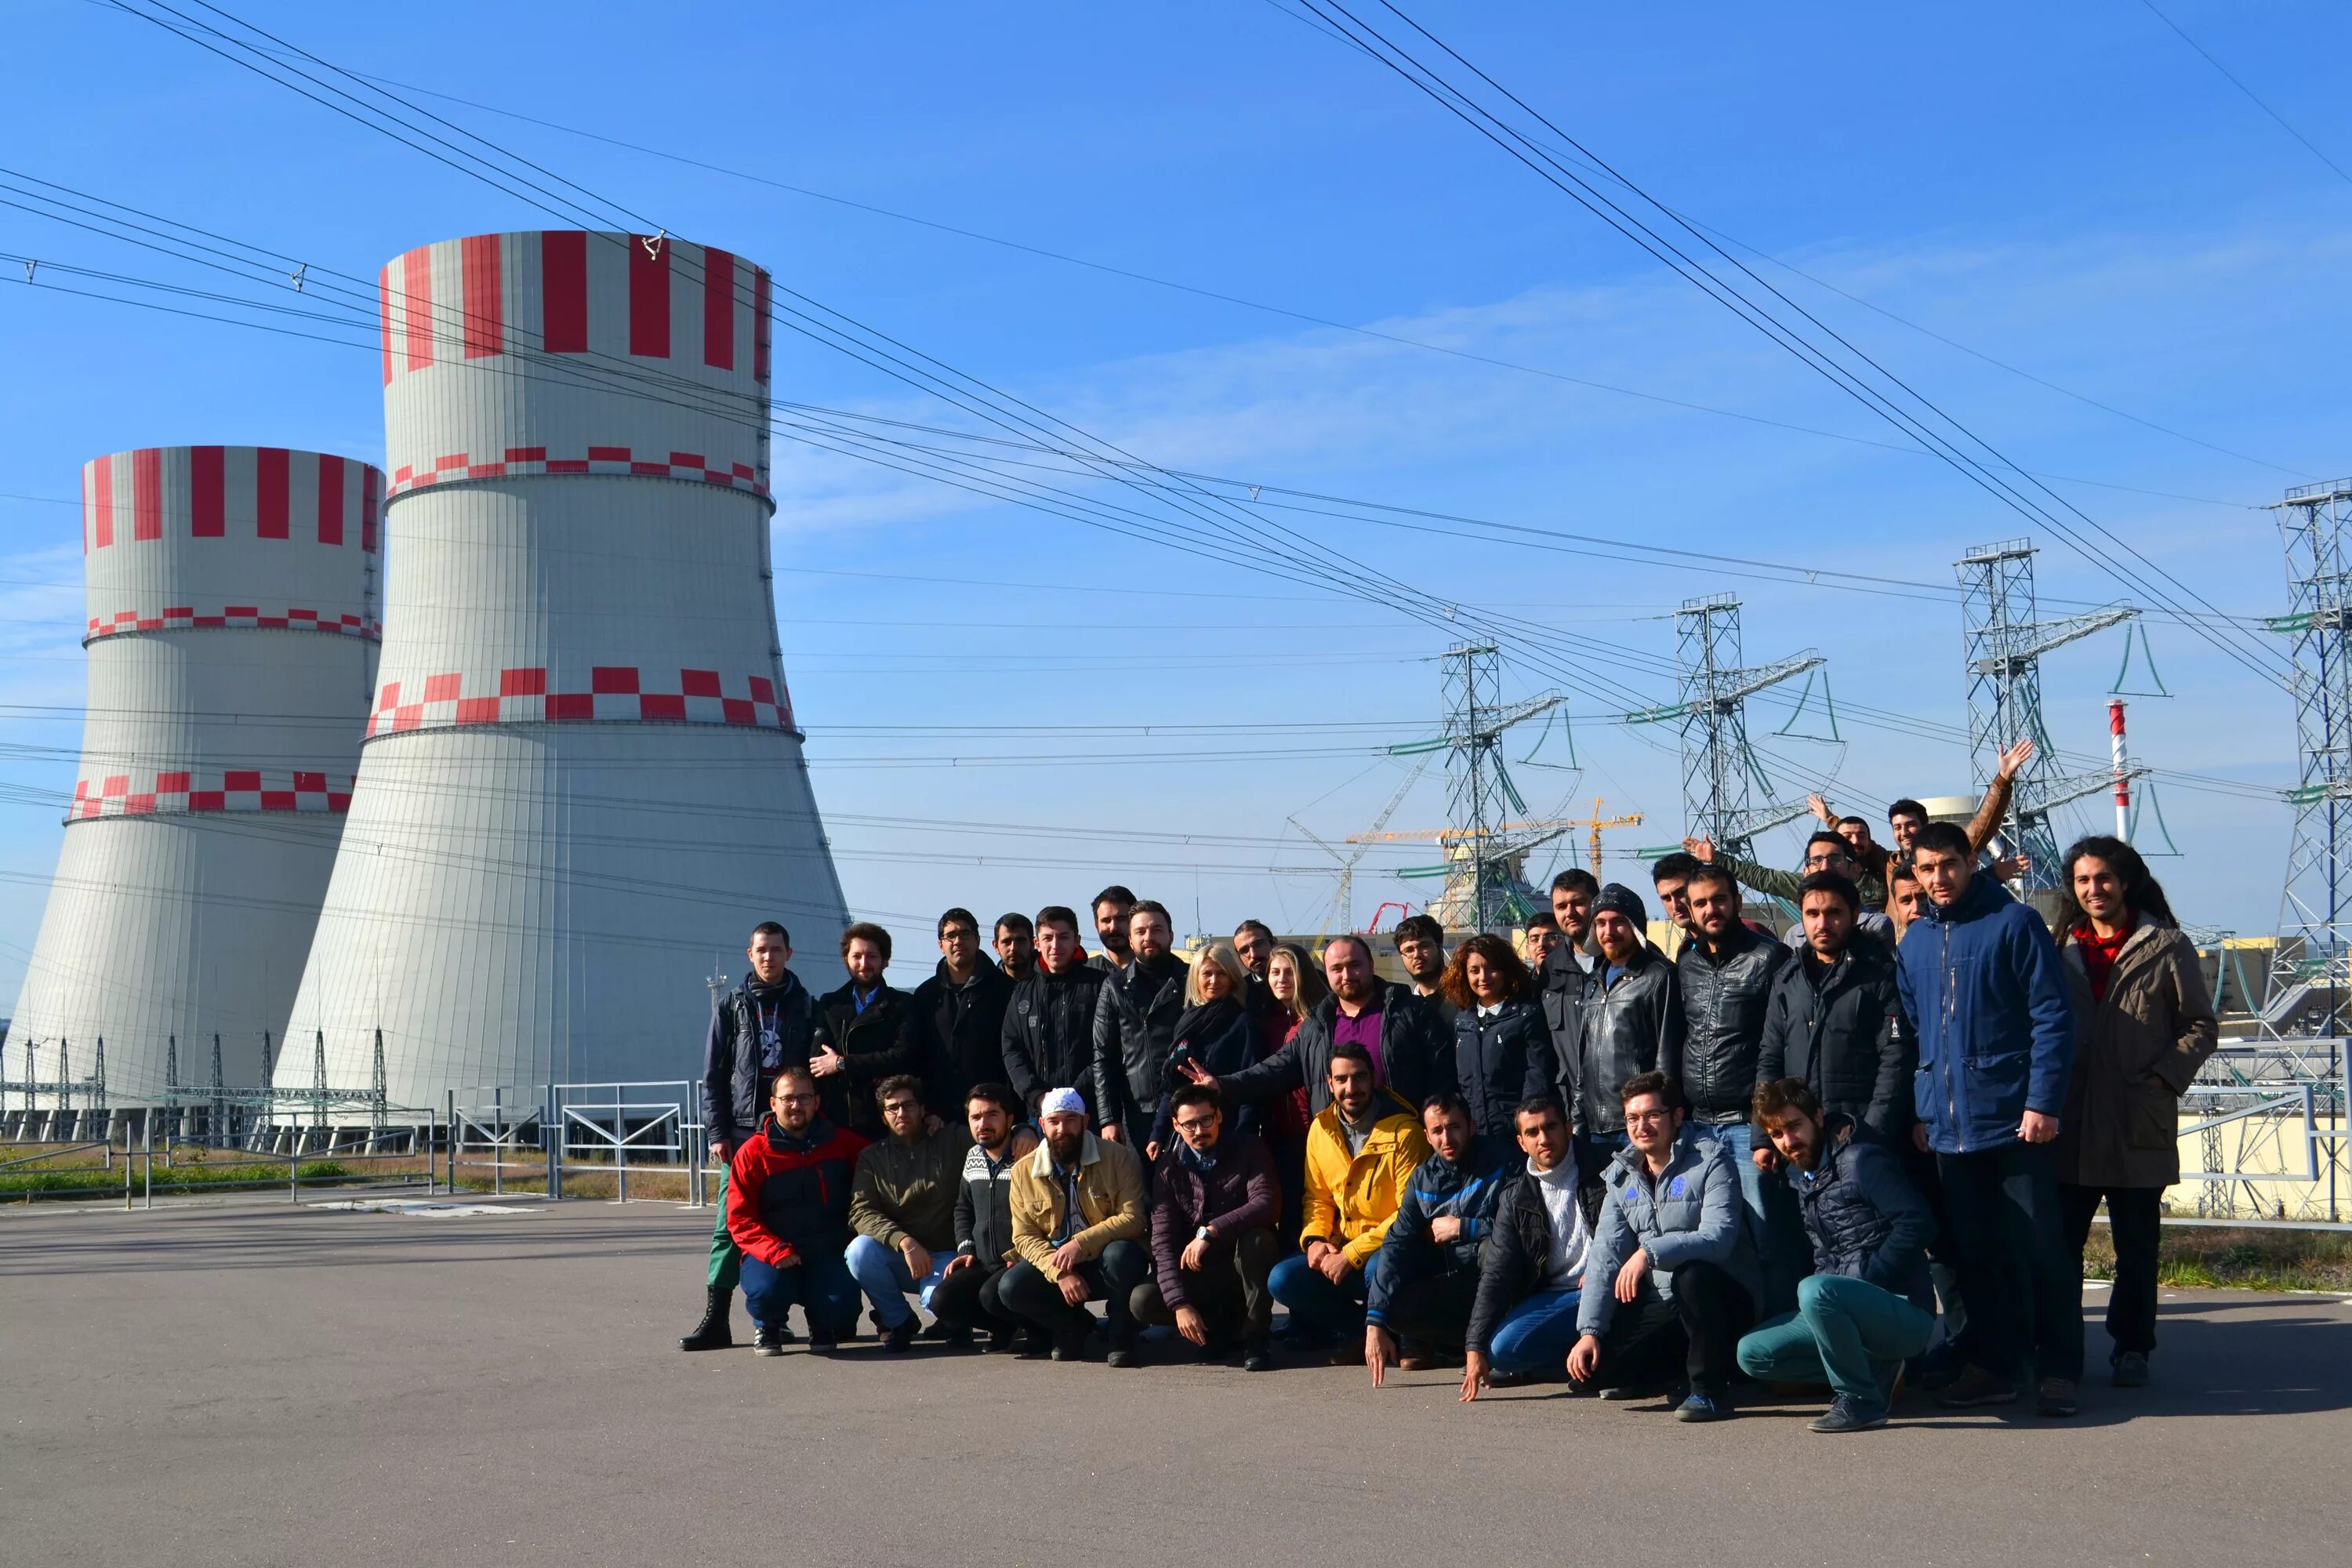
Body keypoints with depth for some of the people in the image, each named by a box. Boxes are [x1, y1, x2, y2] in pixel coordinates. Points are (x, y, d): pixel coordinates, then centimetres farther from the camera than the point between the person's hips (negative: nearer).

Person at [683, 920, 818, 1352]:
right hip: (742, 1129, -1)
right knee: (730, 1225, -5)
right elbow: (713, 1074, 5)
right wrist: (717, 1133, -3)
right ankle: (716, 1320, -5)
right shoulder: (731, 1005, 8)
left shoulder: (806, 1007, 8)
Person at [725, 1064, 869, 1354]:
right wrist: (774, 1251, -21)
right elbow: (739, 1218, -6)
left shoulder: (841, 1143, 5)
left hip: (828, 1255, 1)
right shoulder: (753, 1153, -3)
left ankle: (821, 1326, 16)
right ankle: (767, 1327, 7)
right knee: (767, 1292, -33)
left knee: (840, 1310, -25)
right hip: (771, 1255, -1)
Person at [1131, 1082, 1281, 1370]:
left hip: (1244, 1263, -2)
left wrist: (1209, 1232, -34)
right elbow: (1163, 1240, -10)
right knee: (1143, 1300, -22)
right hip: (1197, 1271, 2)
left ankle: (1255, 1336, -16)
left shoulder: (1247, 1150, -7)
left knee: (1256, 1239, -35)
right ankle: (1225, 1324, 2)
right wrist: (1179, 1304, -21)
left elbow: (1267, 1205, -25)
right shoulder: (1168, 1168, -3)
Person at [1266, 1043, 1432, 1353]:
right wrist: (1314, 1240, -8)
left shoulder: (1403, 1131, -15)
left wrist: (1352, 1255, -22)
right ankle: (1369, 1330, -4)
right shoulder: (1321, 1129, 4)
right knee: (1282, 1281, -14)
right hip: (1341, 1250, 6)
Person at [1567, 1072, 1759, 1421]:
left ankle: (1710, 1389, -19)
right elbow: (1605, 1256, 3)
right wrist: (1589, 1330, -7)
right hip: (1659, 1304, 5)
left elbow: (1719, 1236, -25)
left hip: (1723, 1300, -5)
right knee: (1593, 1365, -16)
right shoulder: (1621, 1175, 8)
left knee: (1691, 1273, -39)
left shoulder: (1710, 1160, -10)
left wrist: (1650, 1252, -36)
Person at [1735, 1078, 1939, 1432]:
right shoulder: (1800, 1175, 13)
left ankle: (1862, 1400, -16)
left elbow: (1916, 1223, -22)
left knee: (1816, 1291, -35)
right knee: (1752, 1353, 1)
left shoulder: (1859, 1161, -11)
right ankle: (1874, 1369, 7)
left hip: (1905, 1311, -9)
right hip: (1860, 1308, 9)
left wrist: (1864, 1283, -18)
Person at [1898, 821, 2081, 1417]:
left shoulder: (2014, 924, -4)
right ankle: (1993, 1366, 17)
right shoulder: (1914, 943, 13)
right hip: (1949, 1125, 5)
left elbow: (2053, 1017, -7)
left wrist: (2043, 1102, -14)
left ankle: (2059, 1370, 6)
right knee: (1974, 1253, 9)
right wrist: (1919, 1110, 10)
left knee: (2038, 1249, -2)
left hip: (2015, 1121, -5)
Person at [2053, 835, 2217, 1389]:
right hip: (2070, 1128, 3)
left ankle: (2131, 1349, 17)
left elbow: (2200, 1025, 1)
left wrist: (2162, 1078, -10)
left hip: (2139, 1128, -3)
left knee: (2136, 1250, 5)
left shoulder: (2167, 946, 1)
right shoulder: (2062, 947, 12)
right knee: (2058, 1244, 4)